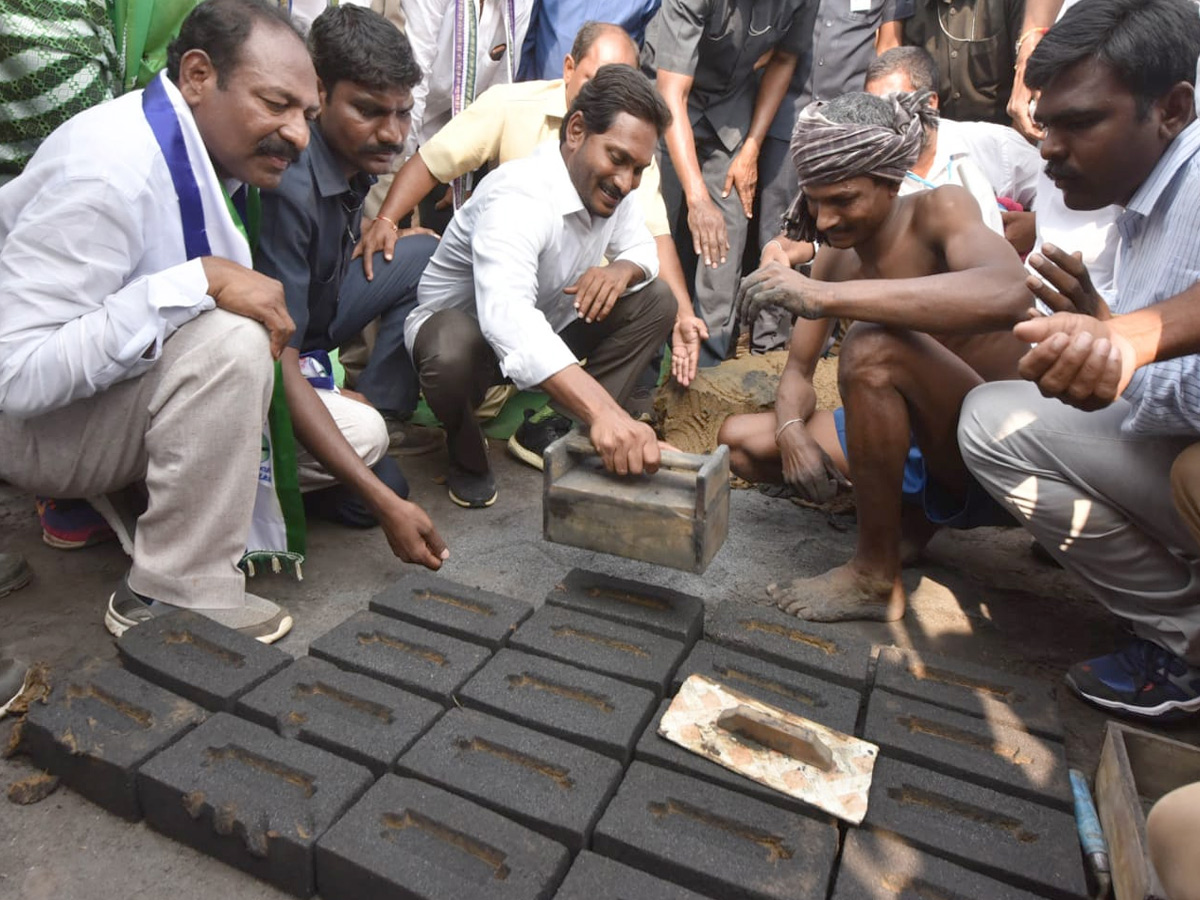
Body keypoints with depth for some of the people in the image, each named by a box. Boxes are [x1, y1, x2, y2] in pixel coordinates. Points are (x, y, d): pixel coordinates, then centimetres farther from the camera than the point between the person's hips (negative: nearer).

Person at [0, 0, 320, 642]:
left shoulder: (220, 155, -3)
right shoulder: (110, 168, -27)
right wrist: (200, 282, -35)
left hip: (130, 384, 8)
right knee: (230, 340, -33)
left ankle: (119, 496, 7)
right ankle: (176, 599, -19)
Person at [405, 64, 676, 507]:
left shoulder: (611, 188, -11)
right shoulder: (519, 197, -36)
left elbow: (641, 248, 6)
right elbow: (508, 320, -53)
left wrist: (622, 269, -22)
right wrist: (605, 411, -65)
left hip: (547, 326, 7)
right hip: (457, 322, -7)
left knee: (656, 301, -7)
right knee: (453, 350, -42)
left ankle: (562, 434, -6)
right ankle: (466, 451, -5)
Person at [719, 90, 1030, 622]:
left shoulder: (940, 210, -16)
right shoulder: (834, 260, 3)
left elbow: (1007, 294, -38)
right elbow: (798, 371, 7)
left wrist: (824, 295, -43)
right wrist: (792, 429, -17)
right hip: (923, 449, 7)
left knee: (874, 348, -34)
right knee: (739, 440, 3)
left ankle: (876, 576, -18)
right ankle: (908, 512, 3)